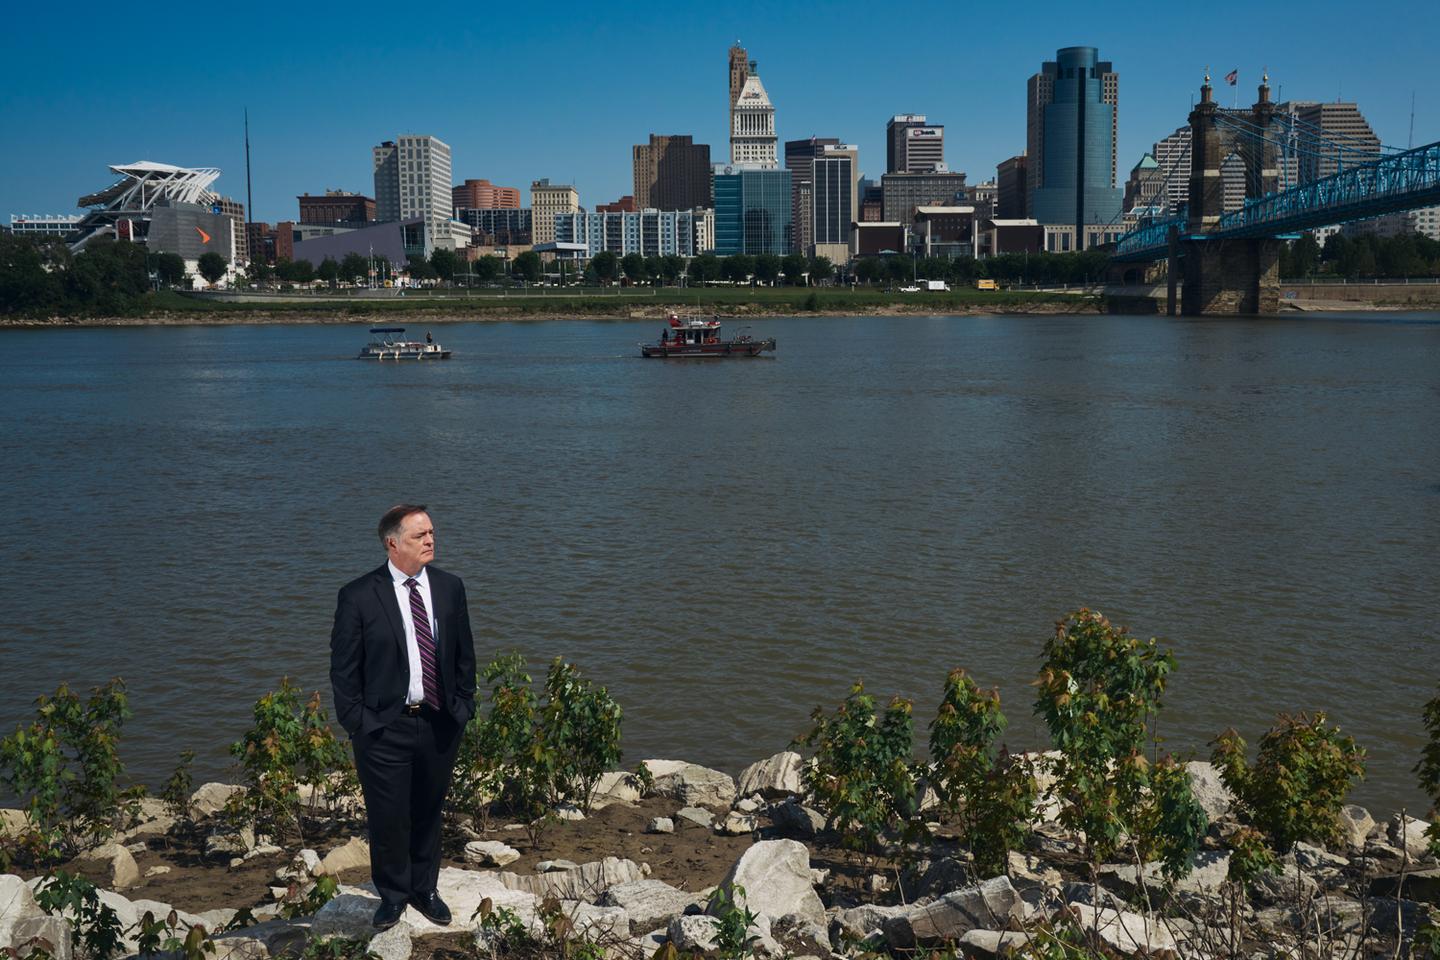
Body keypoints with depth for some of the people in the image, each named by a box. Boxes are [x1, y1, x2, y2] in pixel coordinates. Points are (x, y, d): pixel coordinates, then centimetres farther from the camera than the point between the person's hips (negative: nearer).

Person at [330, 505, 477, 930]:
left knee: (429, 812, 17)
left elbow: (464, 653, 10)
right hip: (384, 727, -3)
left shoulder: (450, 587, 2)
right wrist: (356, 722, -7)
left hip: (440, 724, 3)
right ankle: (392, 895, 31)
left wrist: (463, 705, 5)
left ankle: (424, 889, 37)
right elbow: (344, 667, -5)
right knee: (388, 816, 8)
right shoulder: (358, 596, -10)